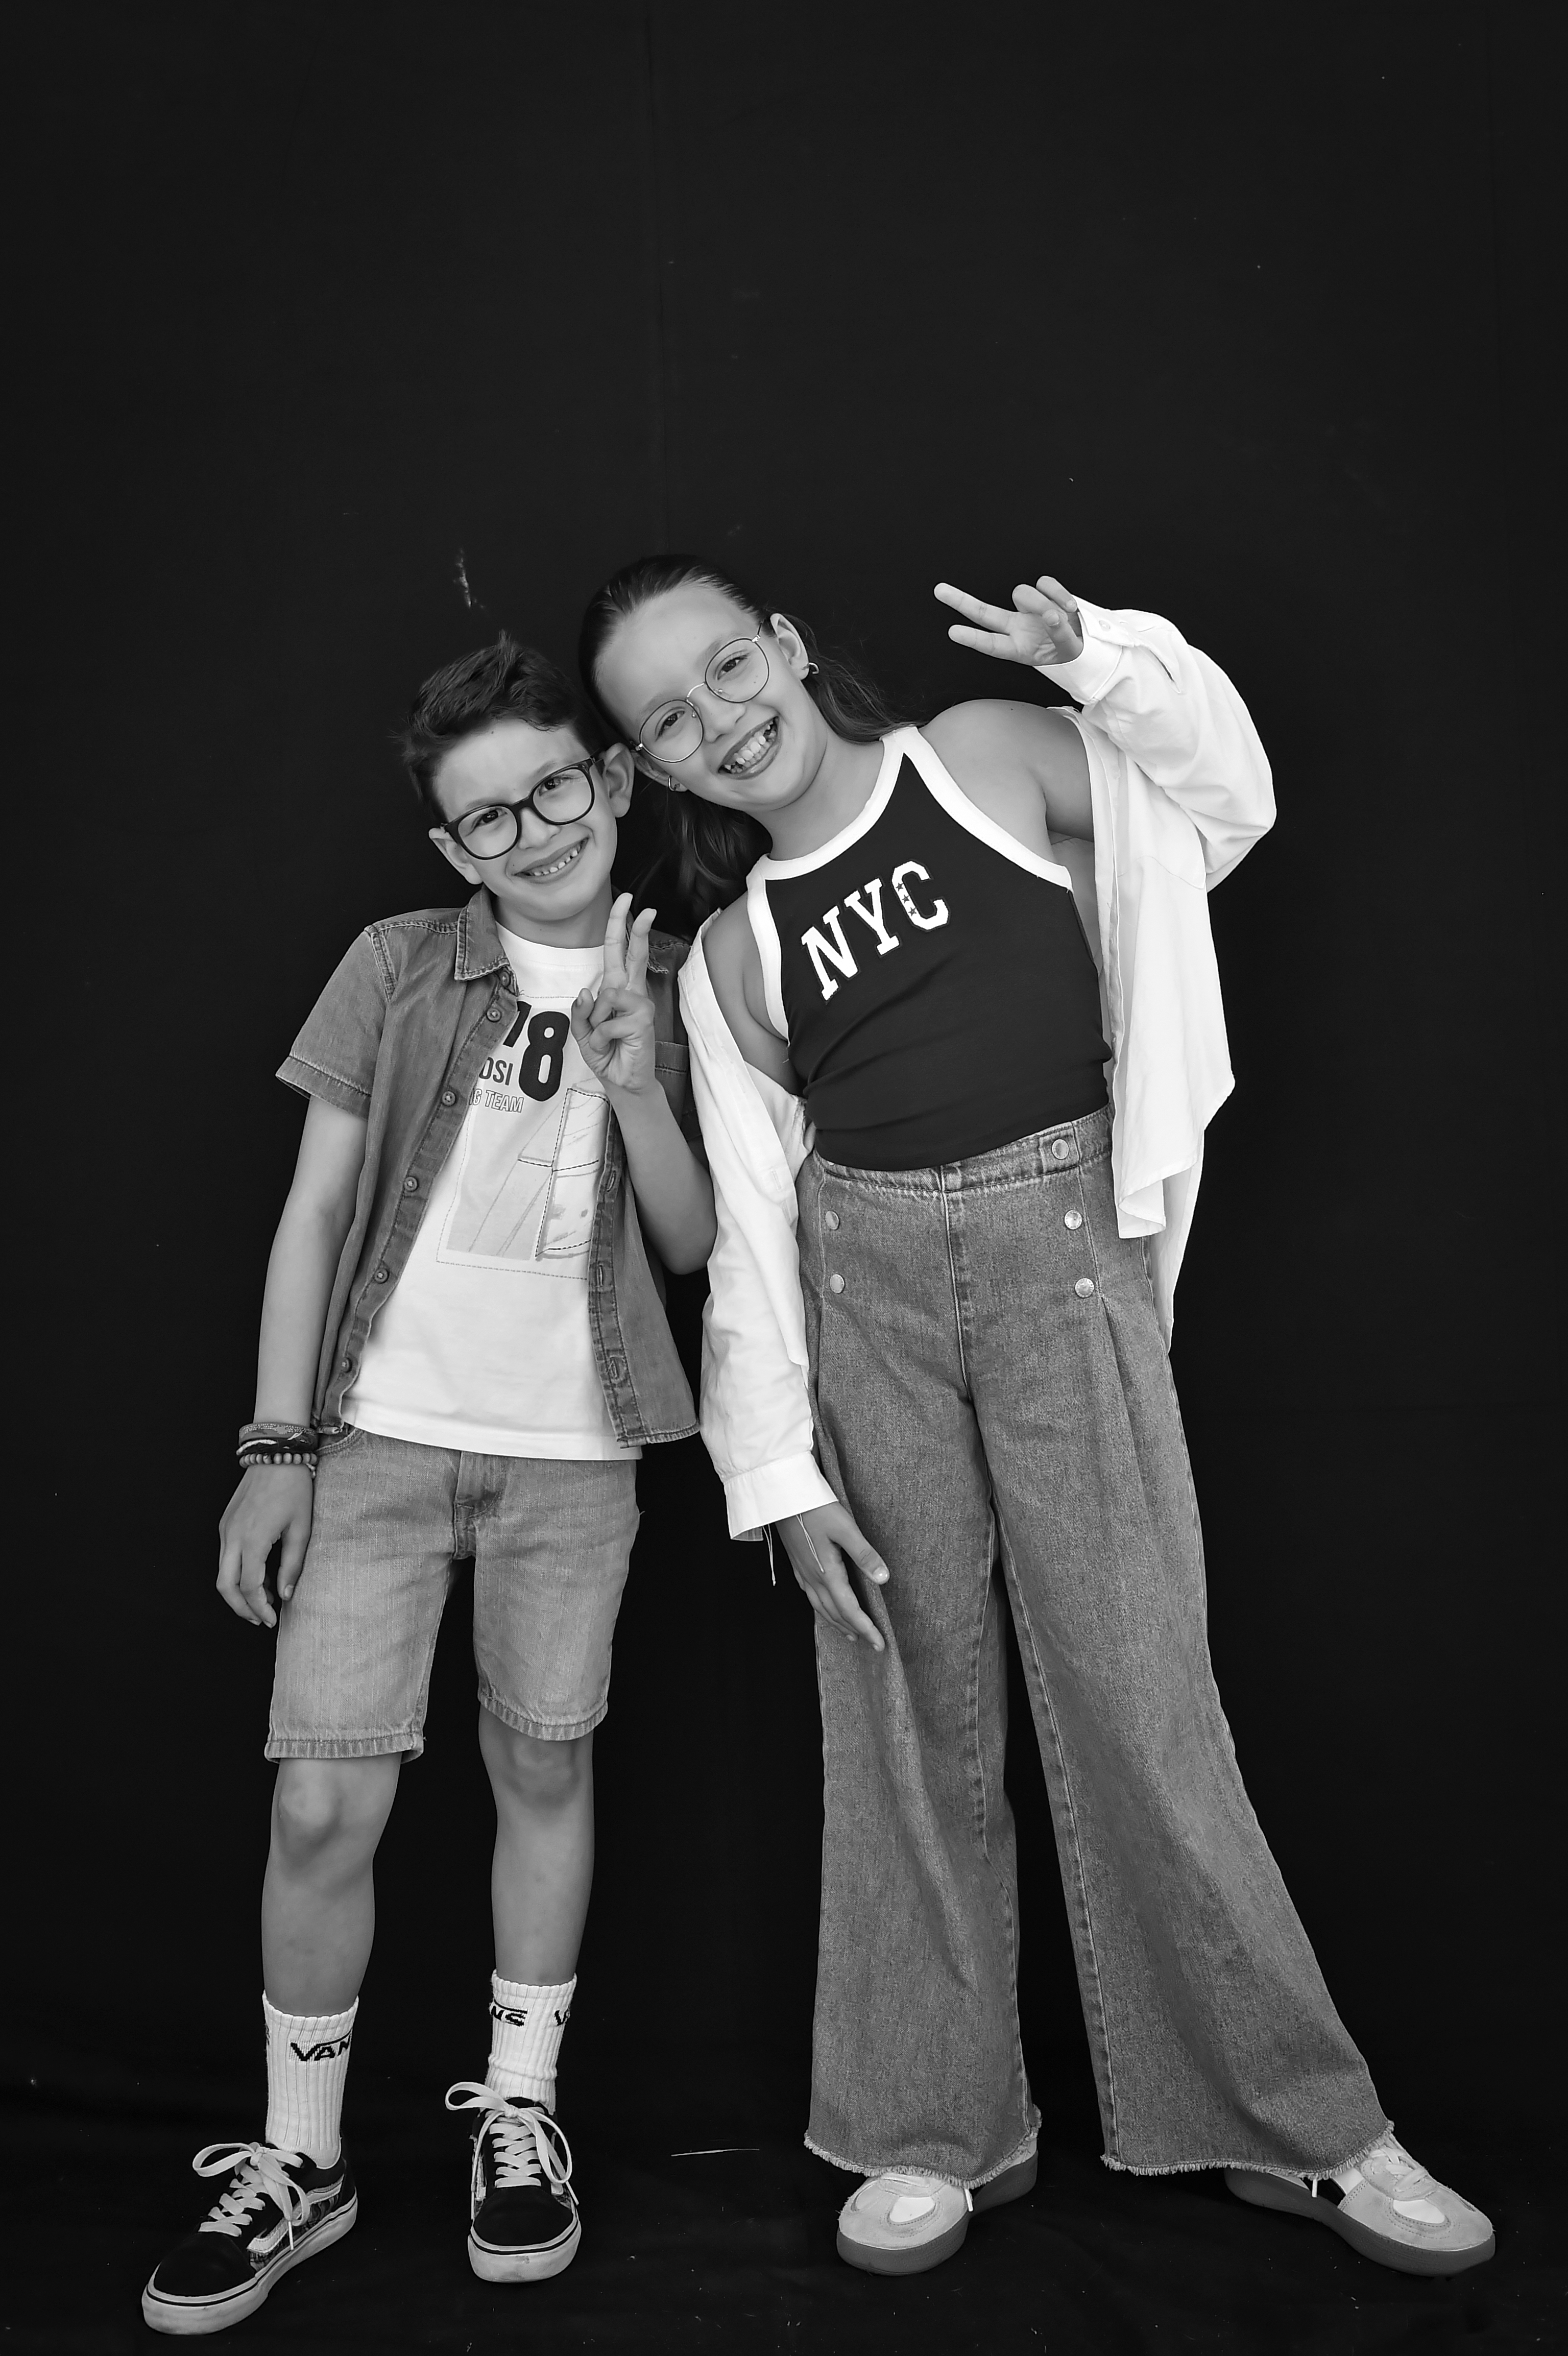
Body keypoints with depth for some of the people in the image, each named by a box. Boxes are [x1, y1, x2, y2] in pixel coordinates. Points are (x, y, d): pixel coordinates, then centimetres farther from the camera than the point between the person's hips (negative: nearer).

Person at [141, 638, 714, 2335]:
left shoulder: (679, 989, 3)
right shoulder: (397, 966, 1)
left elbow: (692, 1246, 2)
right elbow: (314, 1211, 2)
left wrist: (636, 1087, -15)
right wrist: (276, 1443, -3)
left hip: (569, 1450, 1)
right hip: (379, 1432, 0)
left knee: (545, 1771, 11)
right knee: (322, 1804, -1)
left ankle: (518, 2111, 30)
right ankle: (299, 2159, 18)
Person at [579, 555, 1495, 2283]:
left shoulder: (990, 756, 4)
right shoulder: (728, 958, 7)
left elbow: (1227, 809, 2)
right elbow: (752, 1230, 5)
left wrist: (1099, 658, -11)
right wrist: (782, 1472, 0)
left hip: (1062, 1250, -2)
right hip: (864, 1291, 3)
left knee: (1136, 1688, -2)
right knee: (909, 1710, 8)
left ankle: (1296, 2122, 17)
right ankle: (942, 2131, 24)